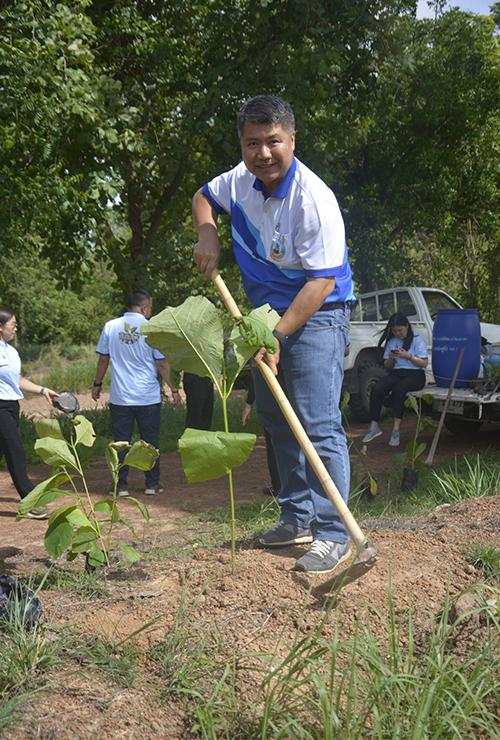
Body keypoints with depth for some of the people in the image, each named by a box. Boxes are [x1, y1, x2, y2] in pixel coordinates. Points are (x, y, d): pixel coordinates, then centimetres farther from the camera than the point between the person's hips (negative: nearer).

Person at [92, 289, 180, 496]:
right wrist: (173, 389, 4)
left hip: (119, 397, 2)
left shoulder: (111, 327, 1)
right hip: (149, 397, -1)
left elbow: (103, 359, 5)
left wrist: (97, 384, 17)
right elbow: (162, 363, -4)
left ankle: (121, 485, 8)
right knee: (150, 441, 10)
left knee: (121, 441, 7)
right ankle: (152, 484, 15)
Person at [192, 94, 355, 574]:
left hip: (315, 318, -8)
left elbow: (321, 282, -25)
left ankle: (333, 535, -8)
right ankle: (297, 518, 26)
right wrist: (207, 234, 0)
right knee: (277, 423, 14)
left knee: (319, 426, -14)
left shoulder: (313, 200, -23)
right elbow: (204, 196, 21)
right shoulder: (241, 180, 0)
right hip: (268, 317, 8)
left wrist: (277, 336, -28)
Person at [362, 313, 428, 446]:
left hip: (415, 375, -4)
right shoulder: (391, 342, 16)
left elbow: (424, 363, -1)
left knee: (398, 389, -37)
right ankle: (374, 426, -25)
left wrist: (408, 356, -14)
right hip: (396, 374, 4)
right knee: (377, 388, -27)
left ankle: (396, 429, -34)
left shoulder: (417, 340, 3)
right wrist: (391, 358, -4)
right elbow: (387, 366, 19)